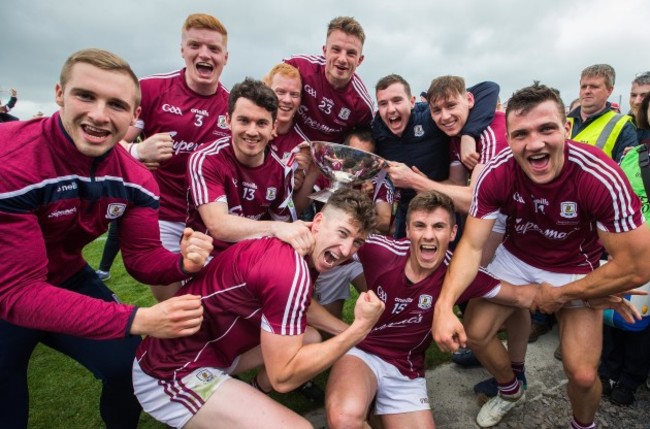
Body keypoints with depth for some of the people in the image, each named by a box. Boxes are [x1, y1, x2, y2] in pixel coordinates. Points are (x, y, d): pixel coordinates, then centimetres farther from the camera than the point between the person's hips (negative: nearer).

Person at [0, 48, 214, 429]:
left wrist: (183, 264, -34)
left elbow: (142, 257, -10)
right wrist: (137, 320, -43)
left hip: (67, 280, 5)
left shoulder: (135, 179, -14)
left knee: (135, 363, 2)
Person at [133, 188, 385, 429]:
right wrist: (359, 329, -20)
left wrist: (350, 330, 13)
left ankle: (258, 391, 26)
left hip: (211, 346, 10)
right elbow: (283, 376, -23)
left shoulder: (288, 245, 2)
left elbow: (302, 307, 21)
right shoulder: (290, 269, -28)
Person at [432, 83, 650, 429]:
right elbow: (471, 245, -22)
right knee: (473, 332, -2)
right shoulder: (496, 174, -25)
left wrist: (561, 295, -15)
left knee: (582, 374, -10)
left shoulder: (602, 178, -31)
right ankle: (510, 391, 32)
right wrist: (444, 304, -36)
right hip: (515, 257, 3)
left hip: (576, 269, -2)